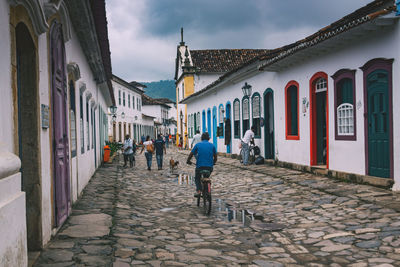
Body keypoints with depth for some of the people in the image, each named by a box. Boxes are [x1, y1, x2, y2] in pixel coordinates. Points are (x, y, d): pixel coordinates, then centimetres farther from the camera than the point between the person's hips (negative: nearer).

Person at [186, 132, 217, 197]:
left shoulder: (198, 145, 5)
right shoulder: (212, 145, 8)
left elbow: (191, 155, 8)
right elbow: (215, 157, 13)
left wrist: (188, 161, 26)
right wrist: (213, 163, 32)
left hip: (199, 166, -1)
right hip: (209, 167, 2)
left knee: (197, 178, 20)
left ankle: (198, 190, -2)